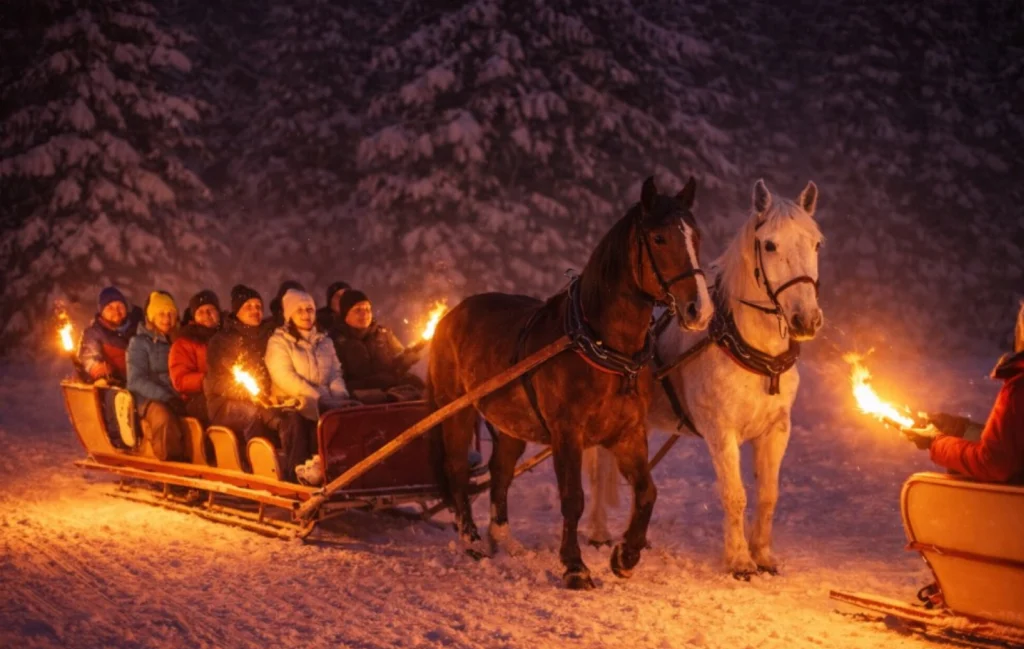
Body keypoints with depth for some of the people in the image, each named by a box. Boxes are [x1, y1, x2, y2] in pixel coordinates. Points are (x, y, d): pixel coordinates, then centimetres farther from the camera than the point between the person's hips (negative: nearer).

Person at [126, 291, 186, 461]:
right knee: (164, 417, -39)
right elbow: (136, 380, -2)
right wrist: (165, 397, -17)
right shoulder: (139, 342, 10)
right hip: (149, 399, -4)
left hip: (178, 400, 4)